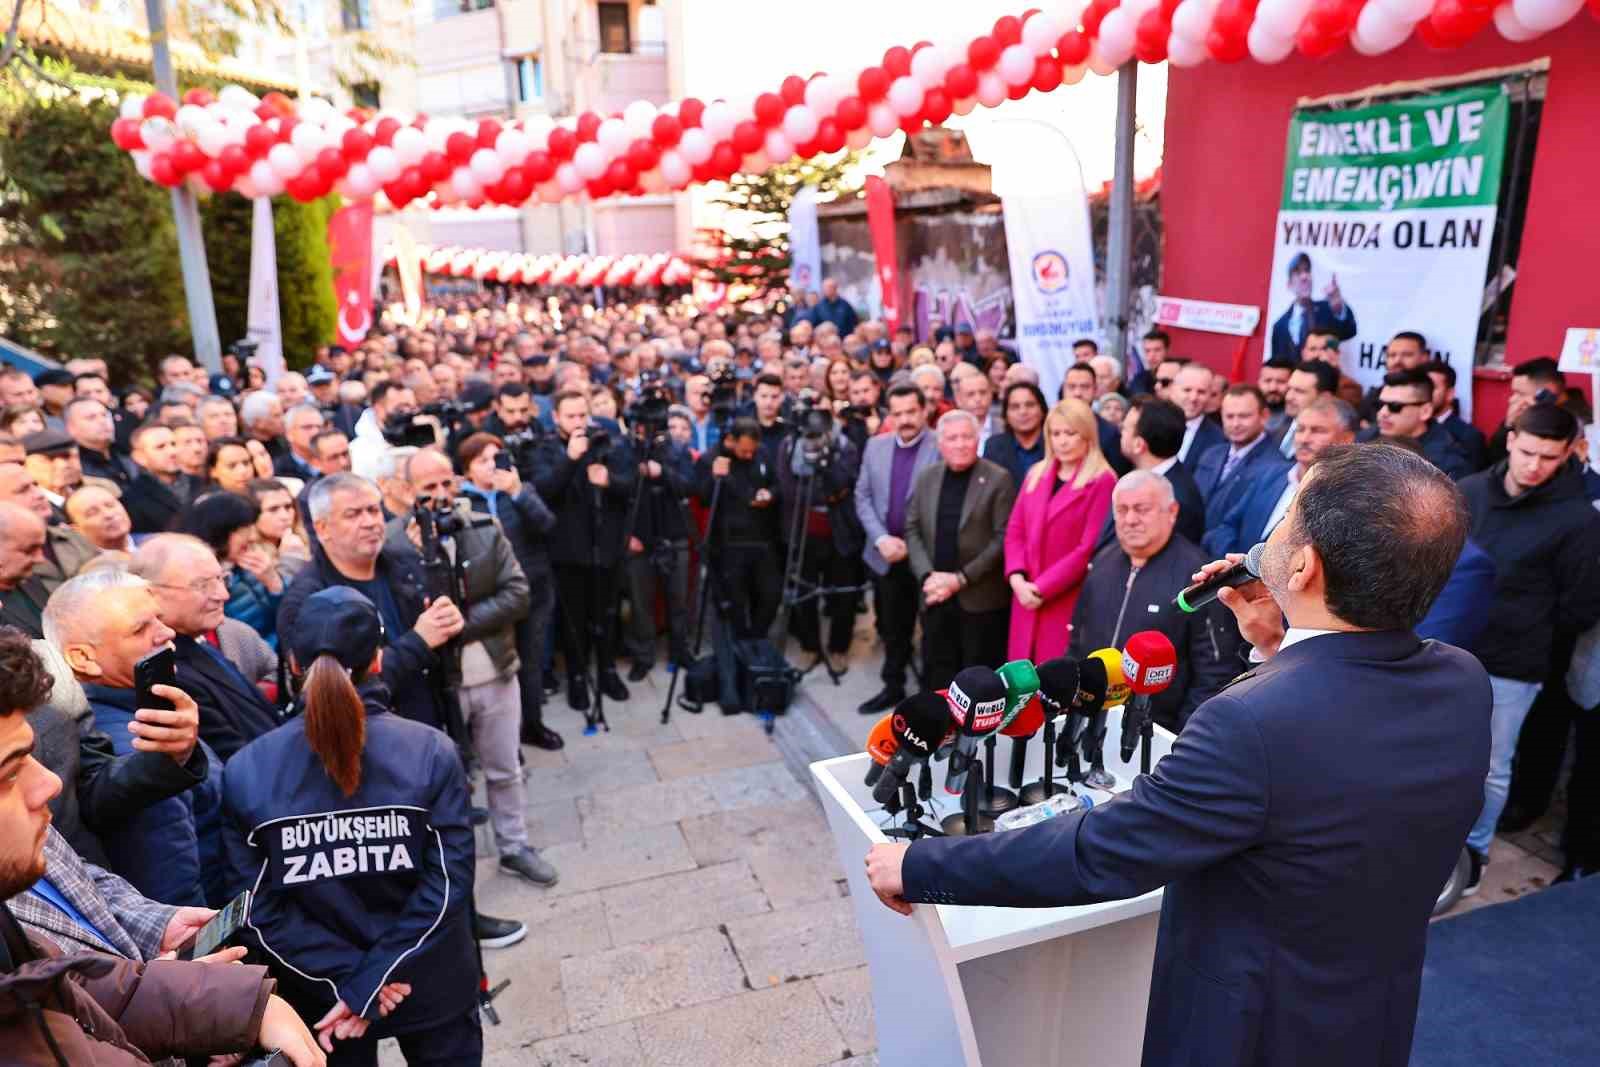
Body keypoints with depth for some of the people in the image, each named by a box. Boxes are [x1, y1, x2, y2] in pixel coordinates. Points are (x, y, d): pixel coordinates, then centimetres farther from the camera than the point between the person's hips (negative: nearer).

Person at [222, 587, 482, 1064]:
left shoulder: (244, 771, -11)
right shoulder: (431, 751, -16)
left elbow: (258, 906, -12)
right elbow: (448, 884, -18)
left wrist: (346, 981, -11)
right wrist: (364, 984, -15)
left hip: (321, 997, 2)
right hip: (432, 987, -1)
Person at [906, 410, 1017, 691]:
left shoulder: (998, 479, -6)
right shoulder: (926, 477, 8)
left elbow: (1003, 538, -11)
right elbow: (912, 530, 8)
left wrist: (961, 579, -15)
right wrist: (927, 576, -7)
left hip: (981, 598, -4)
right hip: (936, 596, 4)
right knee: (935, 675, 10)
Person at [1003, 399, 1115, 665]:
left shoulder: (1102, 482, -7)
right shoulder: (1036, 474, 13)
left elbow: (1089, 548, -12)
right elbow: (1014, 531, 11)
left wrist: (1041, 588, -13)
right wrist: (1017, 578, -6)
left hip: (1068, 602, -5)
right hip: (1027, 598, 6)